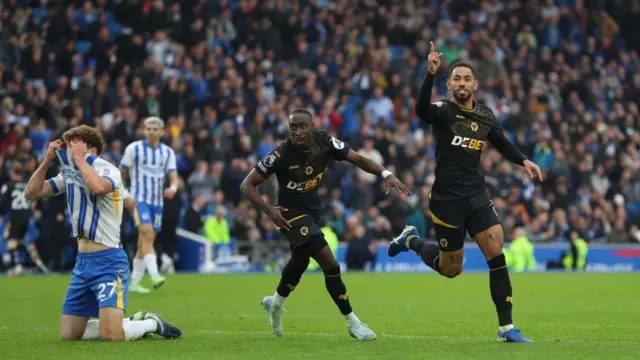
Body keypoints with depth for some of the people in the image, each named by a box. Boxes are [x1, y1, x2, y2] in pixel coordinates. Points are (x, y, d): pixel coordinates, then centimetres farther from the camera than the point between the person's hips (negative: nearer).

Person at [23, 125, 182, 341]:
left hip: (108, 260, -8)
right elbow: (31, 193, 9)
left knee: (111, 335, -21)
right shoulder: (69, 173, 11)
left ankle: (152, 324, 11)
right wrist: (47, 160, -2)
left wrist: (79, 158, -23)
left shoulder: (107, 169, -12)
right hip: (82, 261, 8)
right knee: (68, 335, 6)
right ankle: (134, 321, 21)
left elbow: (98, 187, -36)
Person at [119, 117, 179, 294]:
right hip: (139, 199, -4)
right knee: (148, 234, -22)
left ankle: (134, 282, 15)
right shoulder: (134, 148, -1)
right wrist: (125, 195, -8)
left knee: (145, 242, 7)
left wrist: (172, 188, -20)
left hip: (157, 201, 4)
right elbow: (121, 173, 4)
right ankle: (154, 276, -34)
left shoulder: (167, 152, 9)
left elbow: (173, 177, 3)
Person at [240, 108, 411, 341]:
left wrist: (386, 174, -21)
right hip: (292, 214, -7)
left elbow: (357, 159, -5)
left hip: (313, 210, 7)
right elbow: (247, 185, -19)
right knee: (330, 264, -17)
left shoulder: (325, 143, -14)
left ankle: (275, 302, 56)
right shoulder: (281, 155, -25)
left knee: (300, 262, 28)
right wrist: (269, 210, -34)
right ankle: (352, 323, -5)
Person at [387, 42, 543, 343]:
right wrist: (431, 73, -48)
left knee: (497, 253, -12)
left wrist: (523, 162, 8)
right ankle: (411, 241, 36)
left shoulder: (486, 117, 7)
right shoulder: (443, 112, -10)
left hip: (476, 195, 4)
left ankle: (506, 327, -7)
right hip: (447, 200, -4)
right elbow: (421, 109, -34)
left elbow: (502, 143, 25)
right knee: (451, 269, 6)